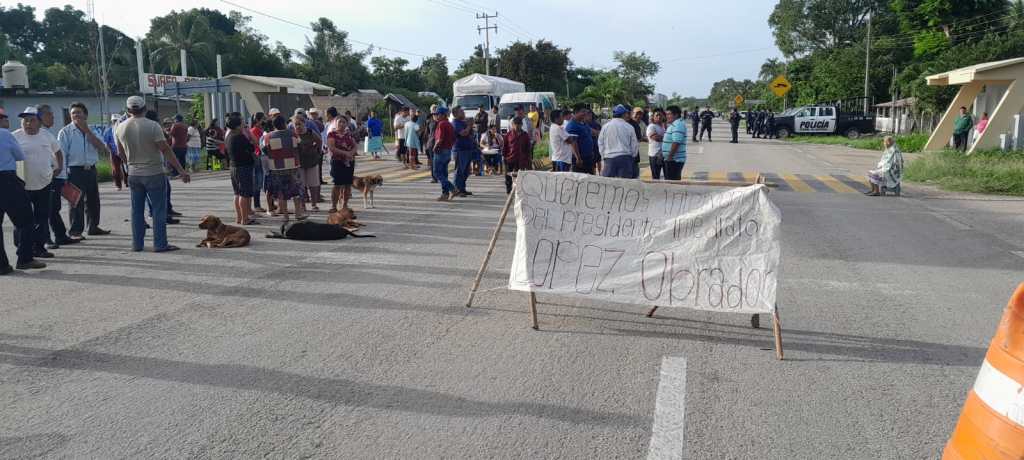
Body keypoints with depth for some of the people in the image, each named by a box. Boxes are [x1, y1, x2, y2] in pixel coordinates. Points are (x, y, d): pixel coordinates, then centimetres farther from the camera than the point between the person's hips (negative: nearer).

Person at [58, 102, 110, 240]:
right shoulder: (65, 132, -3)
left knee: (93, 200, 16)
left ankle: (93, 226, 31)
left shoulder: (91, 130, 10)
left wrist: (86, 130, -11)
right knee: (77, 202, -5)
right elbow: (61, 154, -7)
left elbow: (101, 147, -6)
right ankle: (75, 232, 2)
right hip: (75, 171, -5)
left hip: (91, 170, 5)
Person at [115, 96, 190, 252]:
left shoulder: (121, 128, 2)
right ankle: (160, 244, -1)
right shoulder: (152, 126, -14)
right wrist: (181, 170, -14)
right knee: (159, 210, 0)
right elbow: (166, 150, -17)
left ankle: (137, 244, 16)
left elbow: (121, 153, 13)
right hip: (154, 173, -5)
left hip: (133, 174, 5)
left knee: (137, 210, 12)